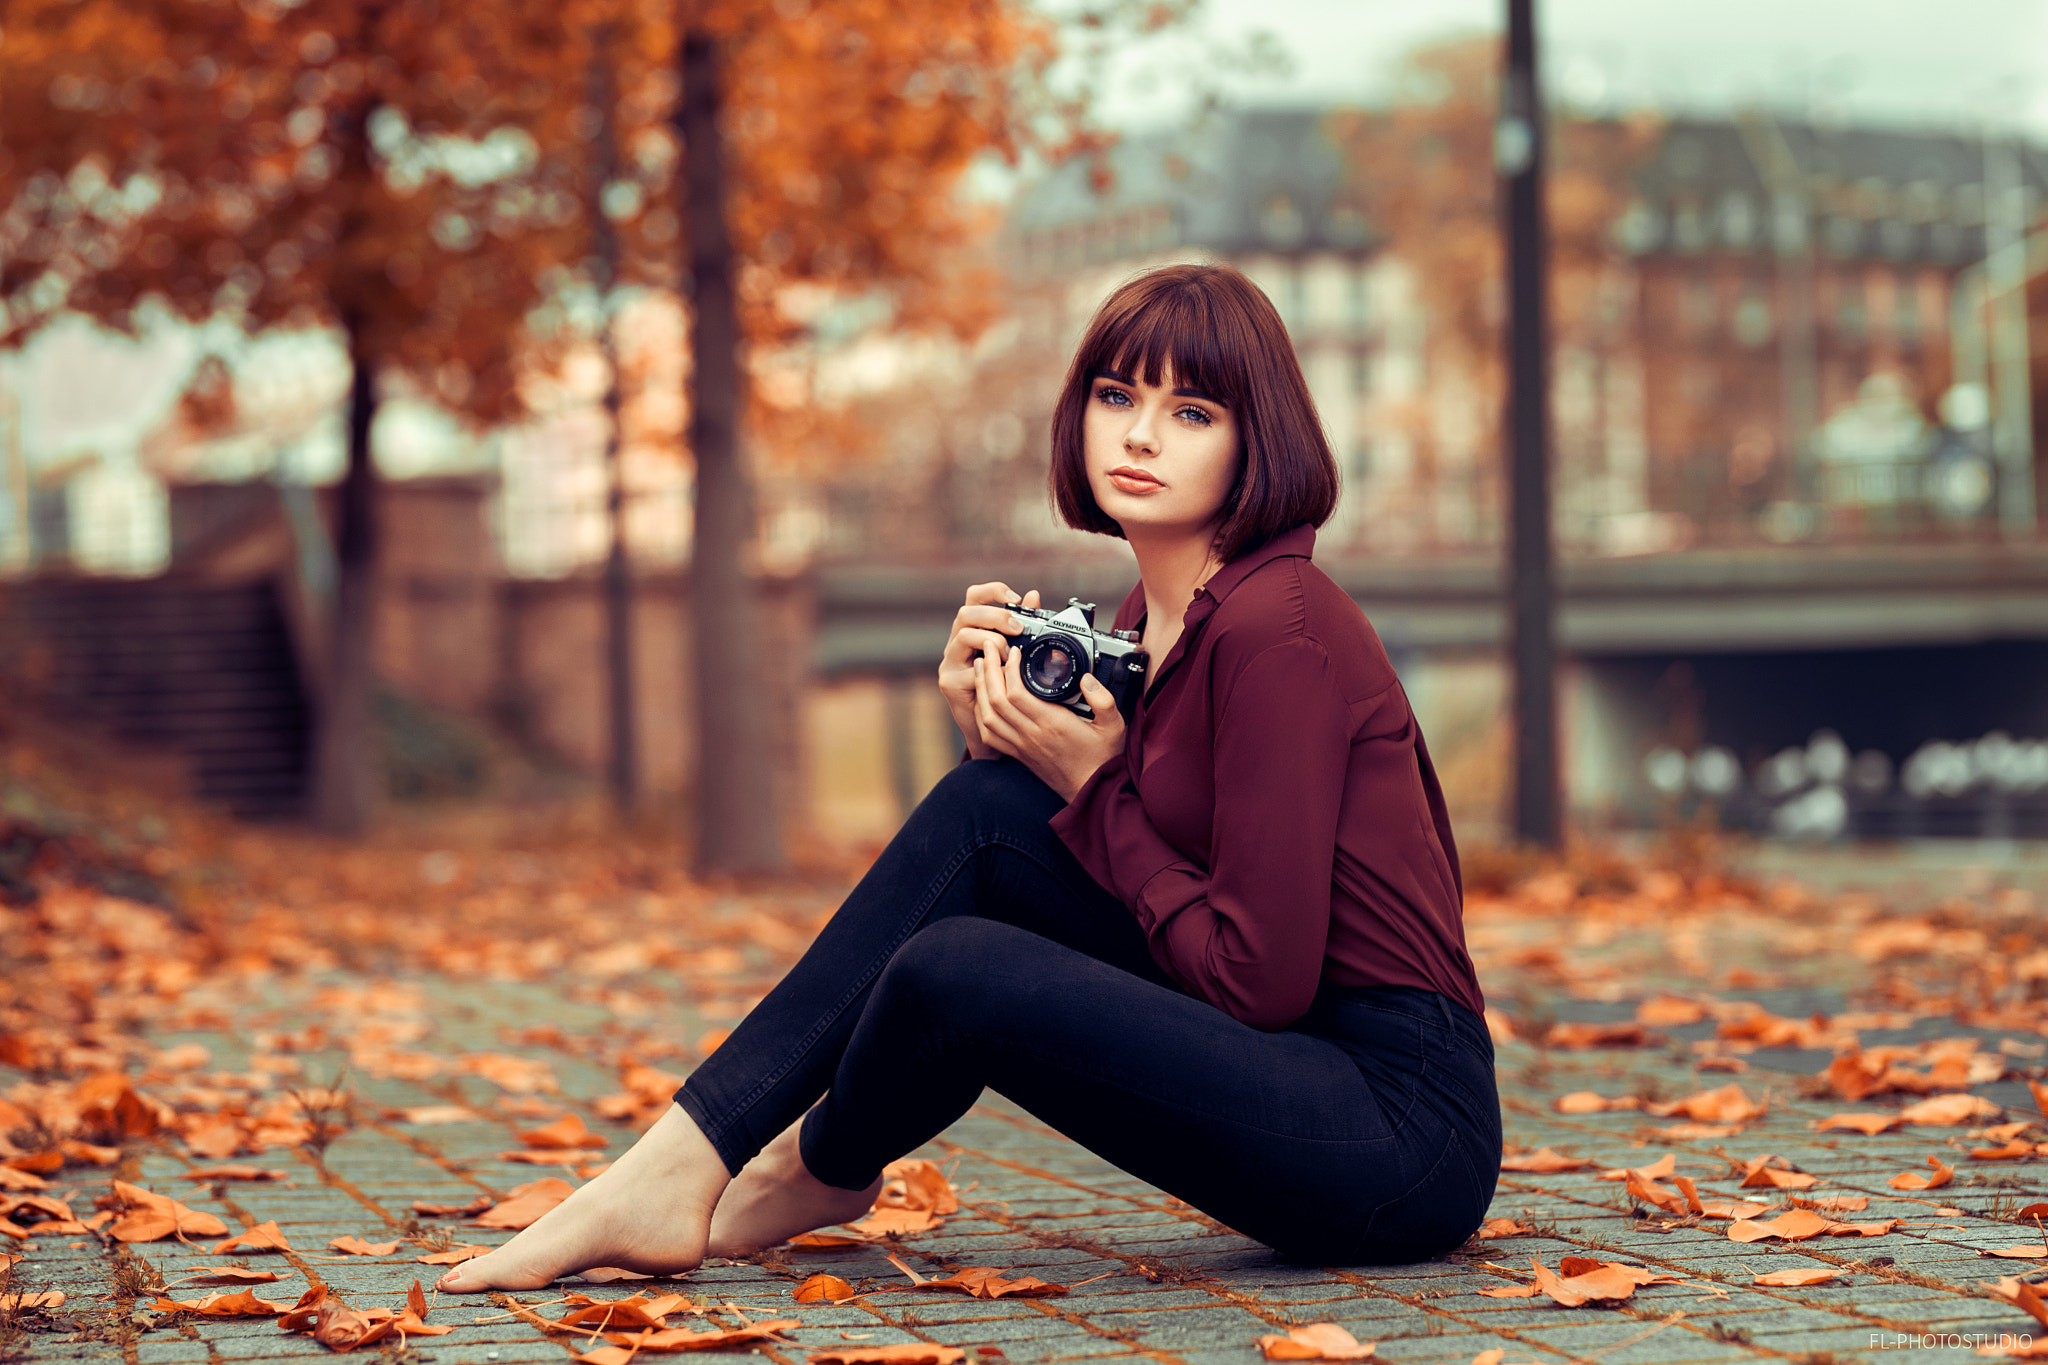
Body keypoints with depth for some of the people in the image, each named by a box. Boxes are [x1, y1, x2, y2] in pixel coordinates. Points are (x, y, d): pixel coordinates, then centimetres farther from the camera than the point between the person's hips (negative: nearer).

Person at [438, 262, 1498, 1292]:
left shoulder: (1276, 628, -18)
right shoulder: (1152, 616, 11)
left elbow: (1258, 978, -19)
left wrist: (1093, 787, -11)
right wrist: (991, 731, -4)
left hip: (1406, 1127, -9)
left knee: (951, 970, -23)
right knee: (984, 811, -3)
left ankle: (818, 1173, 11)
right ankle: (679, 1169, -2)